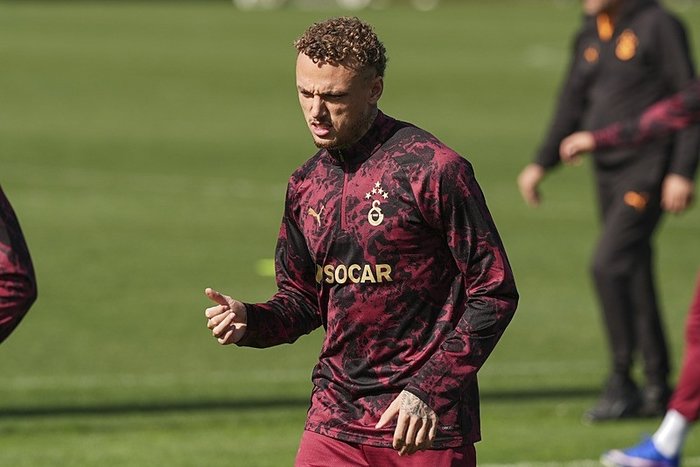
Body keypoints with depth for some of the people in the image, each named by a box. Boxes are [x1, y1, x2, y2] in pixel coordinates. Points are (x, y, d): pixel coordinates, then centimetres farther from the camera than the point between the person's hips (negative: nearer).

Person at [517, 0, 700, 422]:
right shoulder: (590, 35, 11)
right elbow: (573, 104, 18)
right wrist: (542, 164, 9)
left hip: (646, 171, -8)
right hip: (607, 173, 8)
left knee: (609, 266, -16)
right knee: (634, 279, 10)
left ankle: (622, 383, -9)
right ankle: (659, 388, 17)